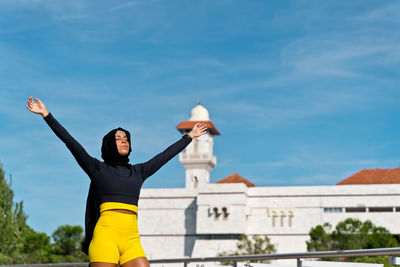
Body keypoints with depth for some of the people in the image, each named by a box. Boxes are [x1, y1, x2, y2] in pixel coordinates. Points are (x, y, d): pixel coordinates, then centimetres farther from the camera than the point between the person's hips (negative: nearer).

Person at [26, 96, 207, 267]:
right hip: (106, 235, -4)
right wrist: (46, 114, 2)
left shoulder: (138, 172, 21)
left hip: (131, 239, 4)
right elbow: (70, 142, 6)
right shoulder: (98, 168, 10)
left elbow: (165, 155, 30)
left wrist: (189, 136, 39)